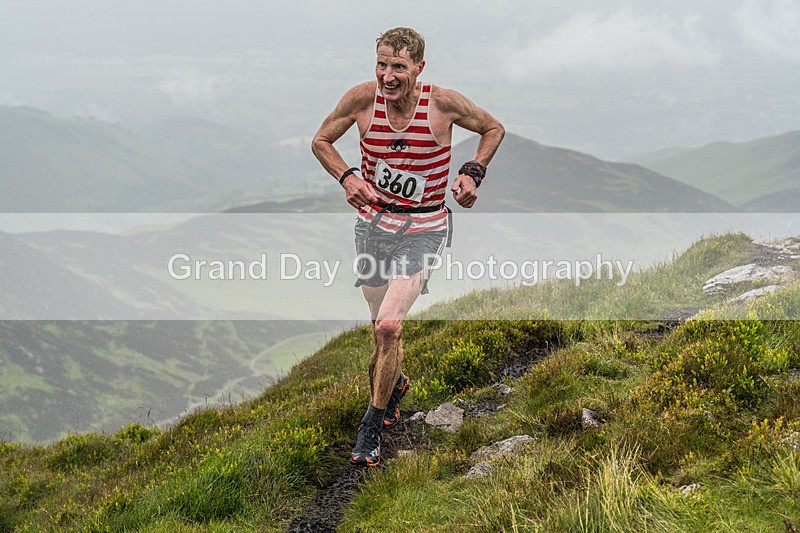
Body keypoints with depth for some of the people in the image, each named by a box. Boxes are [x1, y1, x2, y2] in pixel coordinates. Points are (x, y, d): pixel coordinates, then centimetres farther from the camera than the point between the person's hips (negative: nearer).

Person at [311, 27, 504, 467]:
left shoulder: (444, 104, -15)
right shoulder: (363, 99, -12)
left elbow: (493, 129, 4)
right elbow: (320, 141, 5)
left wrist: (473, 172, -10)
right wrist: (346, 177, -13)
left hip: (422, 230, -3)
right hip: (372, 222, 3)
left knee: (389, 326, -16)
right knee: (380, 325, 14)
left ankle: (372, 426, 2)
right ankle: (395, 382, 48)